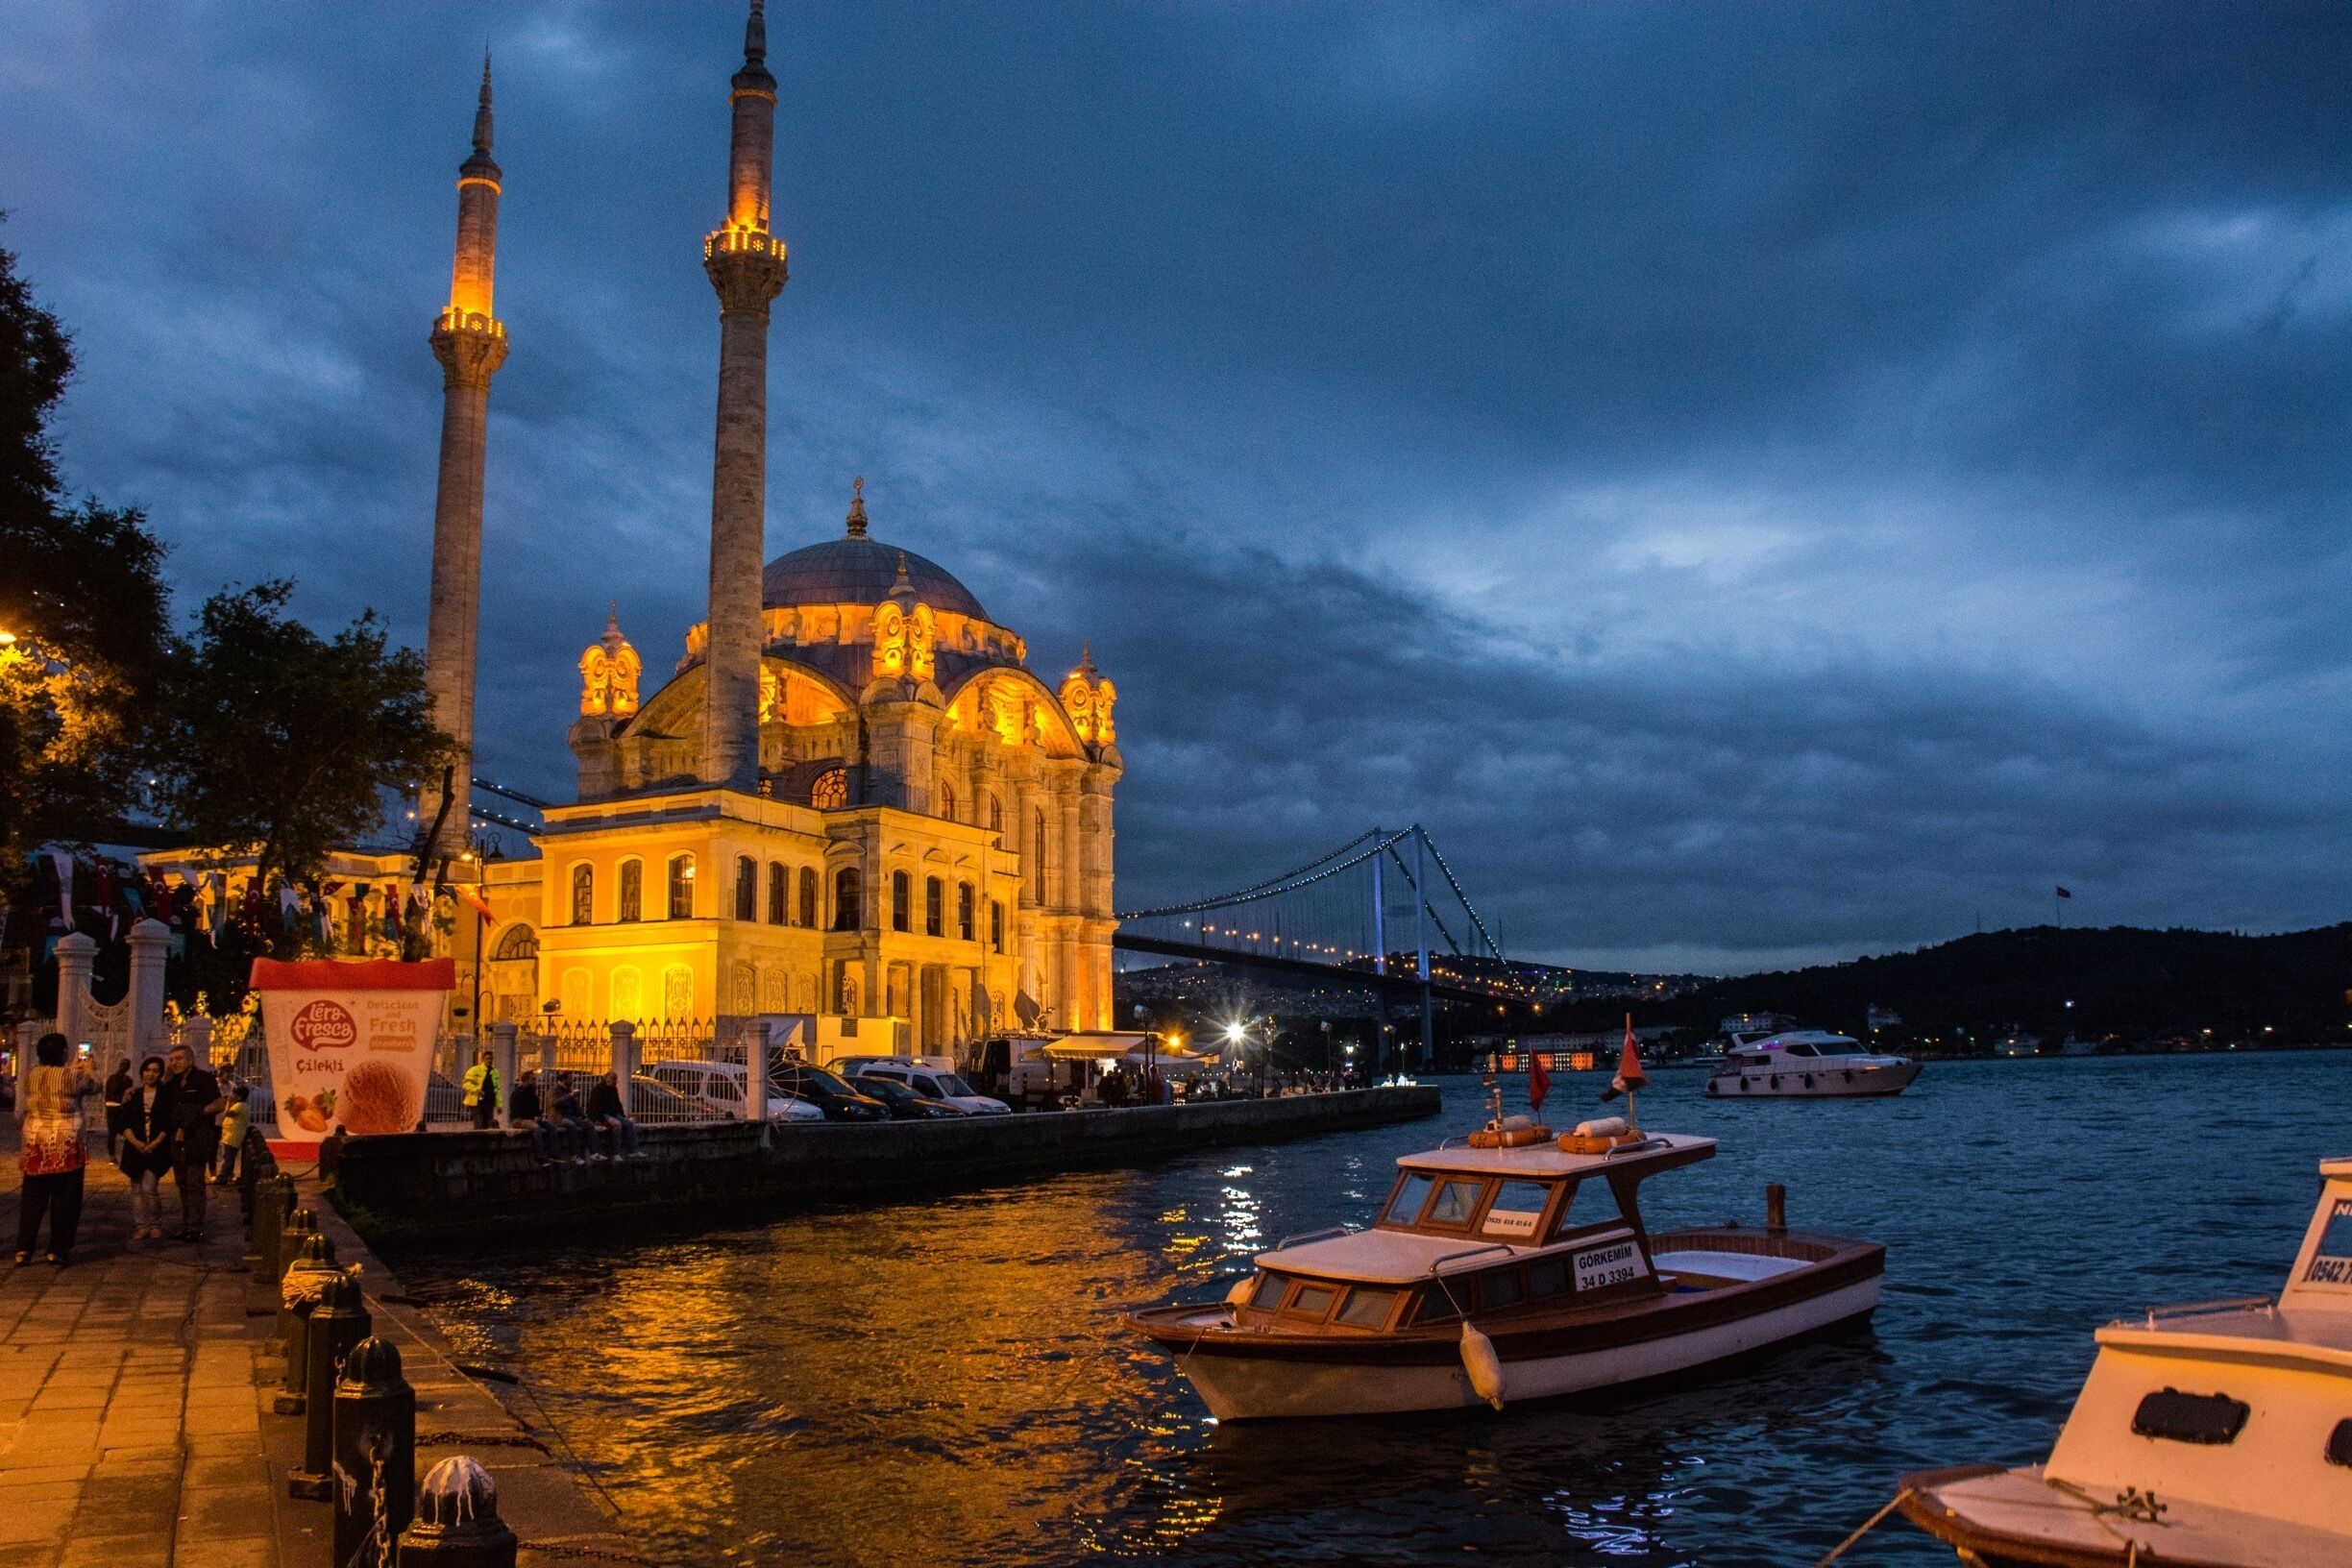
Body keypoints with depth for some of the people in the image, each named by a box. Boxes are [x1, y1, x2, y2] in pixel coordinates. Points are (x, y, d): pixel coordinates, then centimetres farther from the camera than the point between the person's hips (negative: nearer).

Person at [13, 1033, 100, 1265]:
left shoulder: (29, 1076, 4)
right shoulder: (74, 1076, -8)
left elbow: (19, 1115, 8)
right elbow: (97, 1088, 11)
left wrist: (20, 1147, 18)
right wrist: (88, 1073, 30)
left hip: (35, 1143, 4)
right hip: (65, 1145, -4)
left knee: (32, 1199, 11)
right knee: (64, 1199, 4)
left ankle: (23, 1249, 9)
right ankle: (58, 1250, 6)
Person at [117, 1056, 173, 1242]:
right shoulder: (133, 1096, 10)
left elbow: (169, 1124, -1)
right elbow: (125, 1123, 5)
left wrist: (155, 1143, -13)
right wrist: (135, 1142, -11)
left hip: (157, 1148, -3)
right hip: (136, 1148, 3)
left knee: (149, 1186, -11)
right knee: (137, 1188, 4)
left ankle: (155, 1225, 1)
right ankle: (140, 1226, 9)